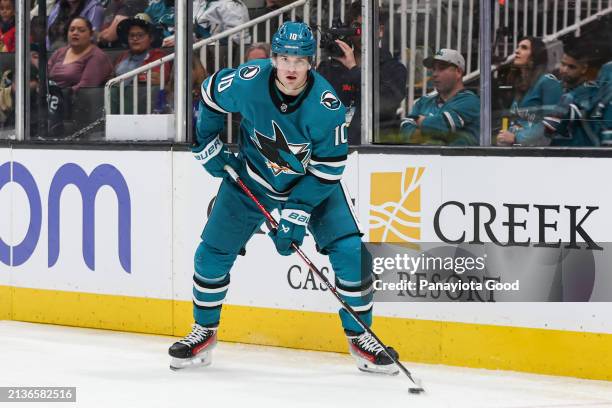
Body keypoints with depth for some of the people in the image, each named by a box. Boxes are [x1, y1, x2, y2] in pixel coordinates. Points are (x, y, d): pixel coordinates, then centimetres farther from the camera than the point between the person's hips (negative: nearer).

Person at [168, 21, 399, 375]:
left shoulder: (327, 104, -29)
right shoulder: (248, 81, -25)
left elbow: (329, 168, -23)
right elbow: (209, 96, -2)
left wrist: (297, 214, -26)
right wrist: (208, 147, 1)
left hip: (314, 183, -1)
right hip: (252, 178, 1)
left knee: (350, 251, -15)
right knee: (213, 252, 0)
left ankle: (360, 335, 3)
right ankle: (204, 332, 22)